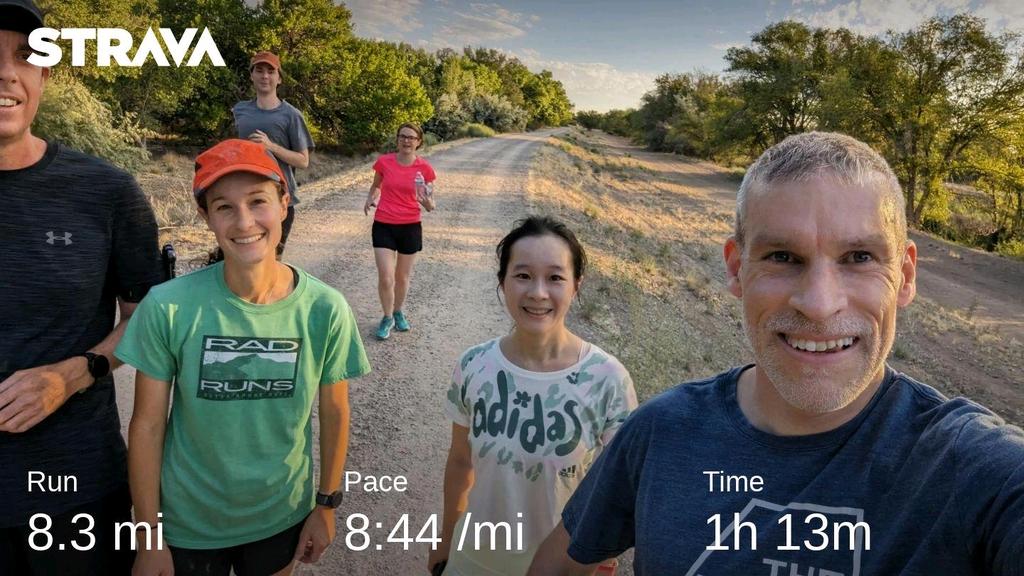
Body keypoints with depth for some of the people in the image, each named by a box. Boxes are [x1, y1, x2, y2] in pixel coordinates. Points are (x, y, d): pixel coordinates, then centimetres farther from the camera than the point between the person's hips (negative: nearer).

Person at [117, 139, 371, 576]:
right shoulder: (168, 307, -20)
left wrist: (327, 505, 3)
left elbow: (333, 412, -5)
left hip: (282, 518, 1)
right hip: (186, 524, -1)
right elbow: (147, 425, -11)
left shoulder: (324, 309, -17)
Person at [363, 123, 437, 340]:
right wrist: (370, 198, -2)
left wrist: (428, 202, -23)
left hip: (410, 228, 0)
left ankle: (398, 312, 39)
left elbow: (431, 206, -1)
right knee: (385, 278, -4)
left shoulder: (424, 168, -6)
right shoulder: (384, 161, -4)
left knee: (403, 277, 14)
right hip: (383, 226, 0)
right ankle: (387, 318, 20)